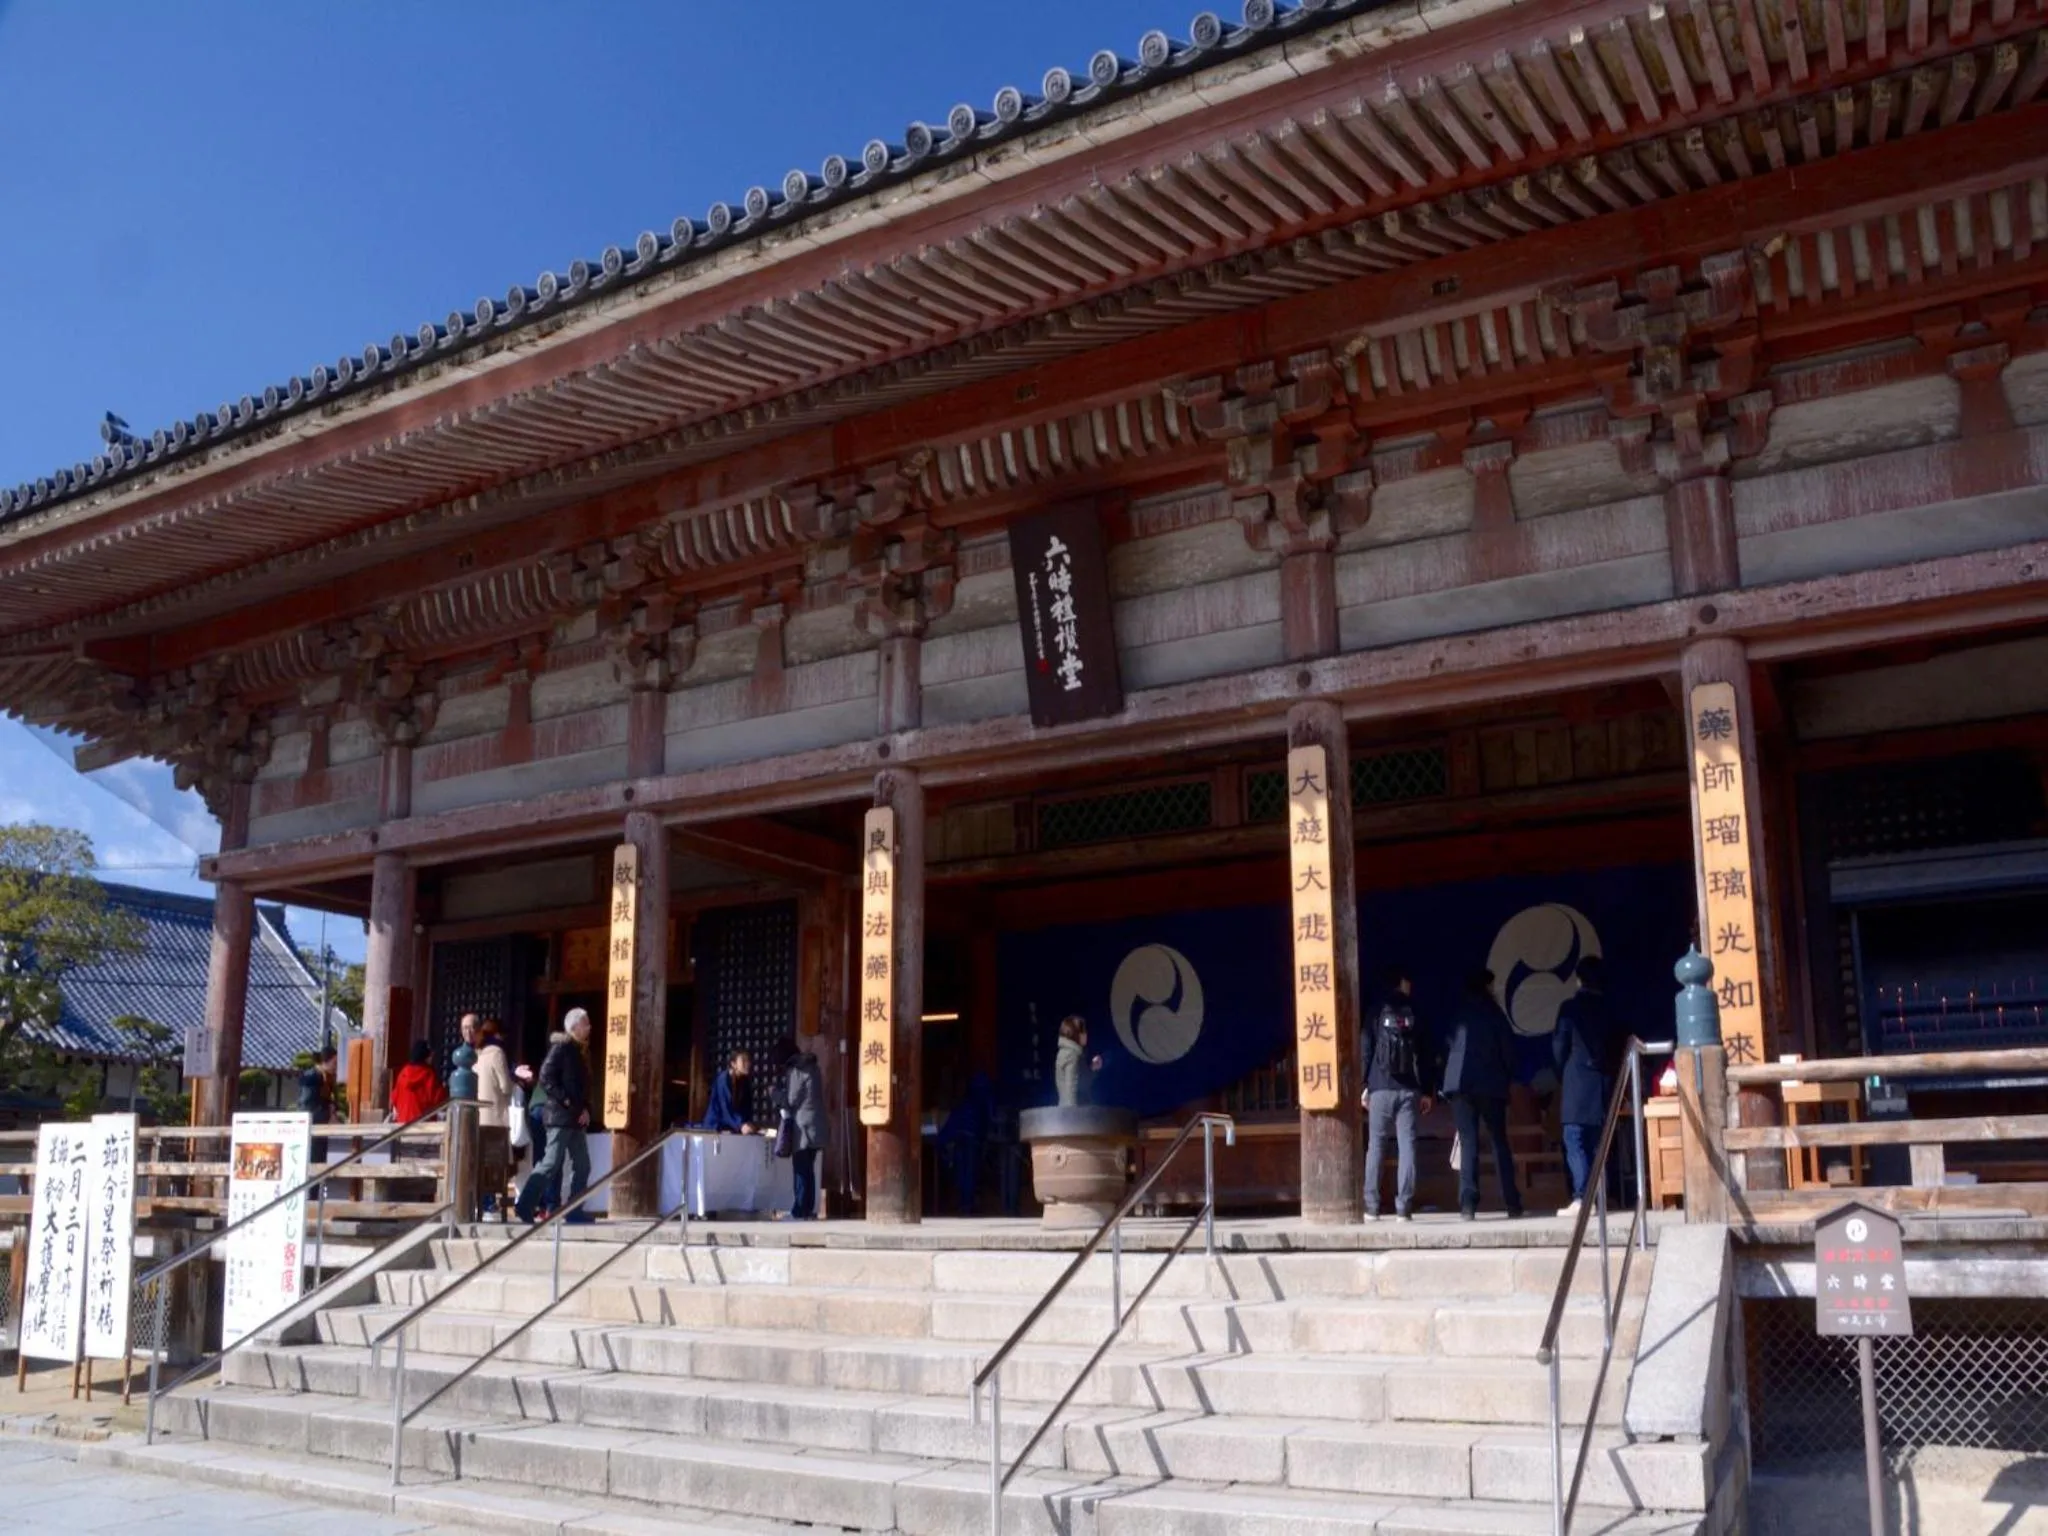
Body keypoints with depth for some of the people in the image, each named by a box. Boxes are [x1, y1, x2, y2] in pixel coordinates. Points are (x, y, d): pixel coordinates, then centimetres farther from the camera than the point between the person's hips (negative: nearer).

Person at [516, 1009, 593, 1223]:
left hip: (576, 1118, 9)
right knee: (551, 1164, -10)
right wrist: (565, 1101, -19)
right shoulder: (561, 1047, -8)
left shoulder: (578, 1050, 17)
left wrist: (586, 1109, 4)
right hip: (561, 1116, -9)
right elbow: (546, 1078, -17)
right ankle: (524, 1206, -6)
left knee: (582, 1166, 9)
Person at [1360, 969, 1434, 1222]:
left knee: (1375, 1146, 4)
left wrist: (1363, 1087, 3)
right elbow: (1427, 1055, 7)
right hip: (1409, 1090, 1)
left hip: (1381, 1089, -1)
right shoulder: (1415, 1016, 7)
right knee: (1406, 1146, 2)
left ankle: (1371, 1207, 2)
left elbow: (1365, 1052, 0)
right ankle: (1404, 1206, -4)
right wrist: (1428, 1091, 11)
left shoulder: (1376, 1014, 3)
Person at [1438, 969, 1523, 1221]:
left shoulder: (1457, 1013, 10)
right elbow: (1507, 1049, 0)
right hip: (1490, 1083, -2)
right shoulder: (1493, 1011, 3)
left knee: (1468, 1143, 0)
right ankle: (1512, 1204, 4)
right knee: (1499, 1142, 6)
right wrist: (1508, 1078, 10)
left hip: (1459, 1083, 2)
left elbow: (1446, 1048, 12)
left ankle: (1468, 1203, -11)